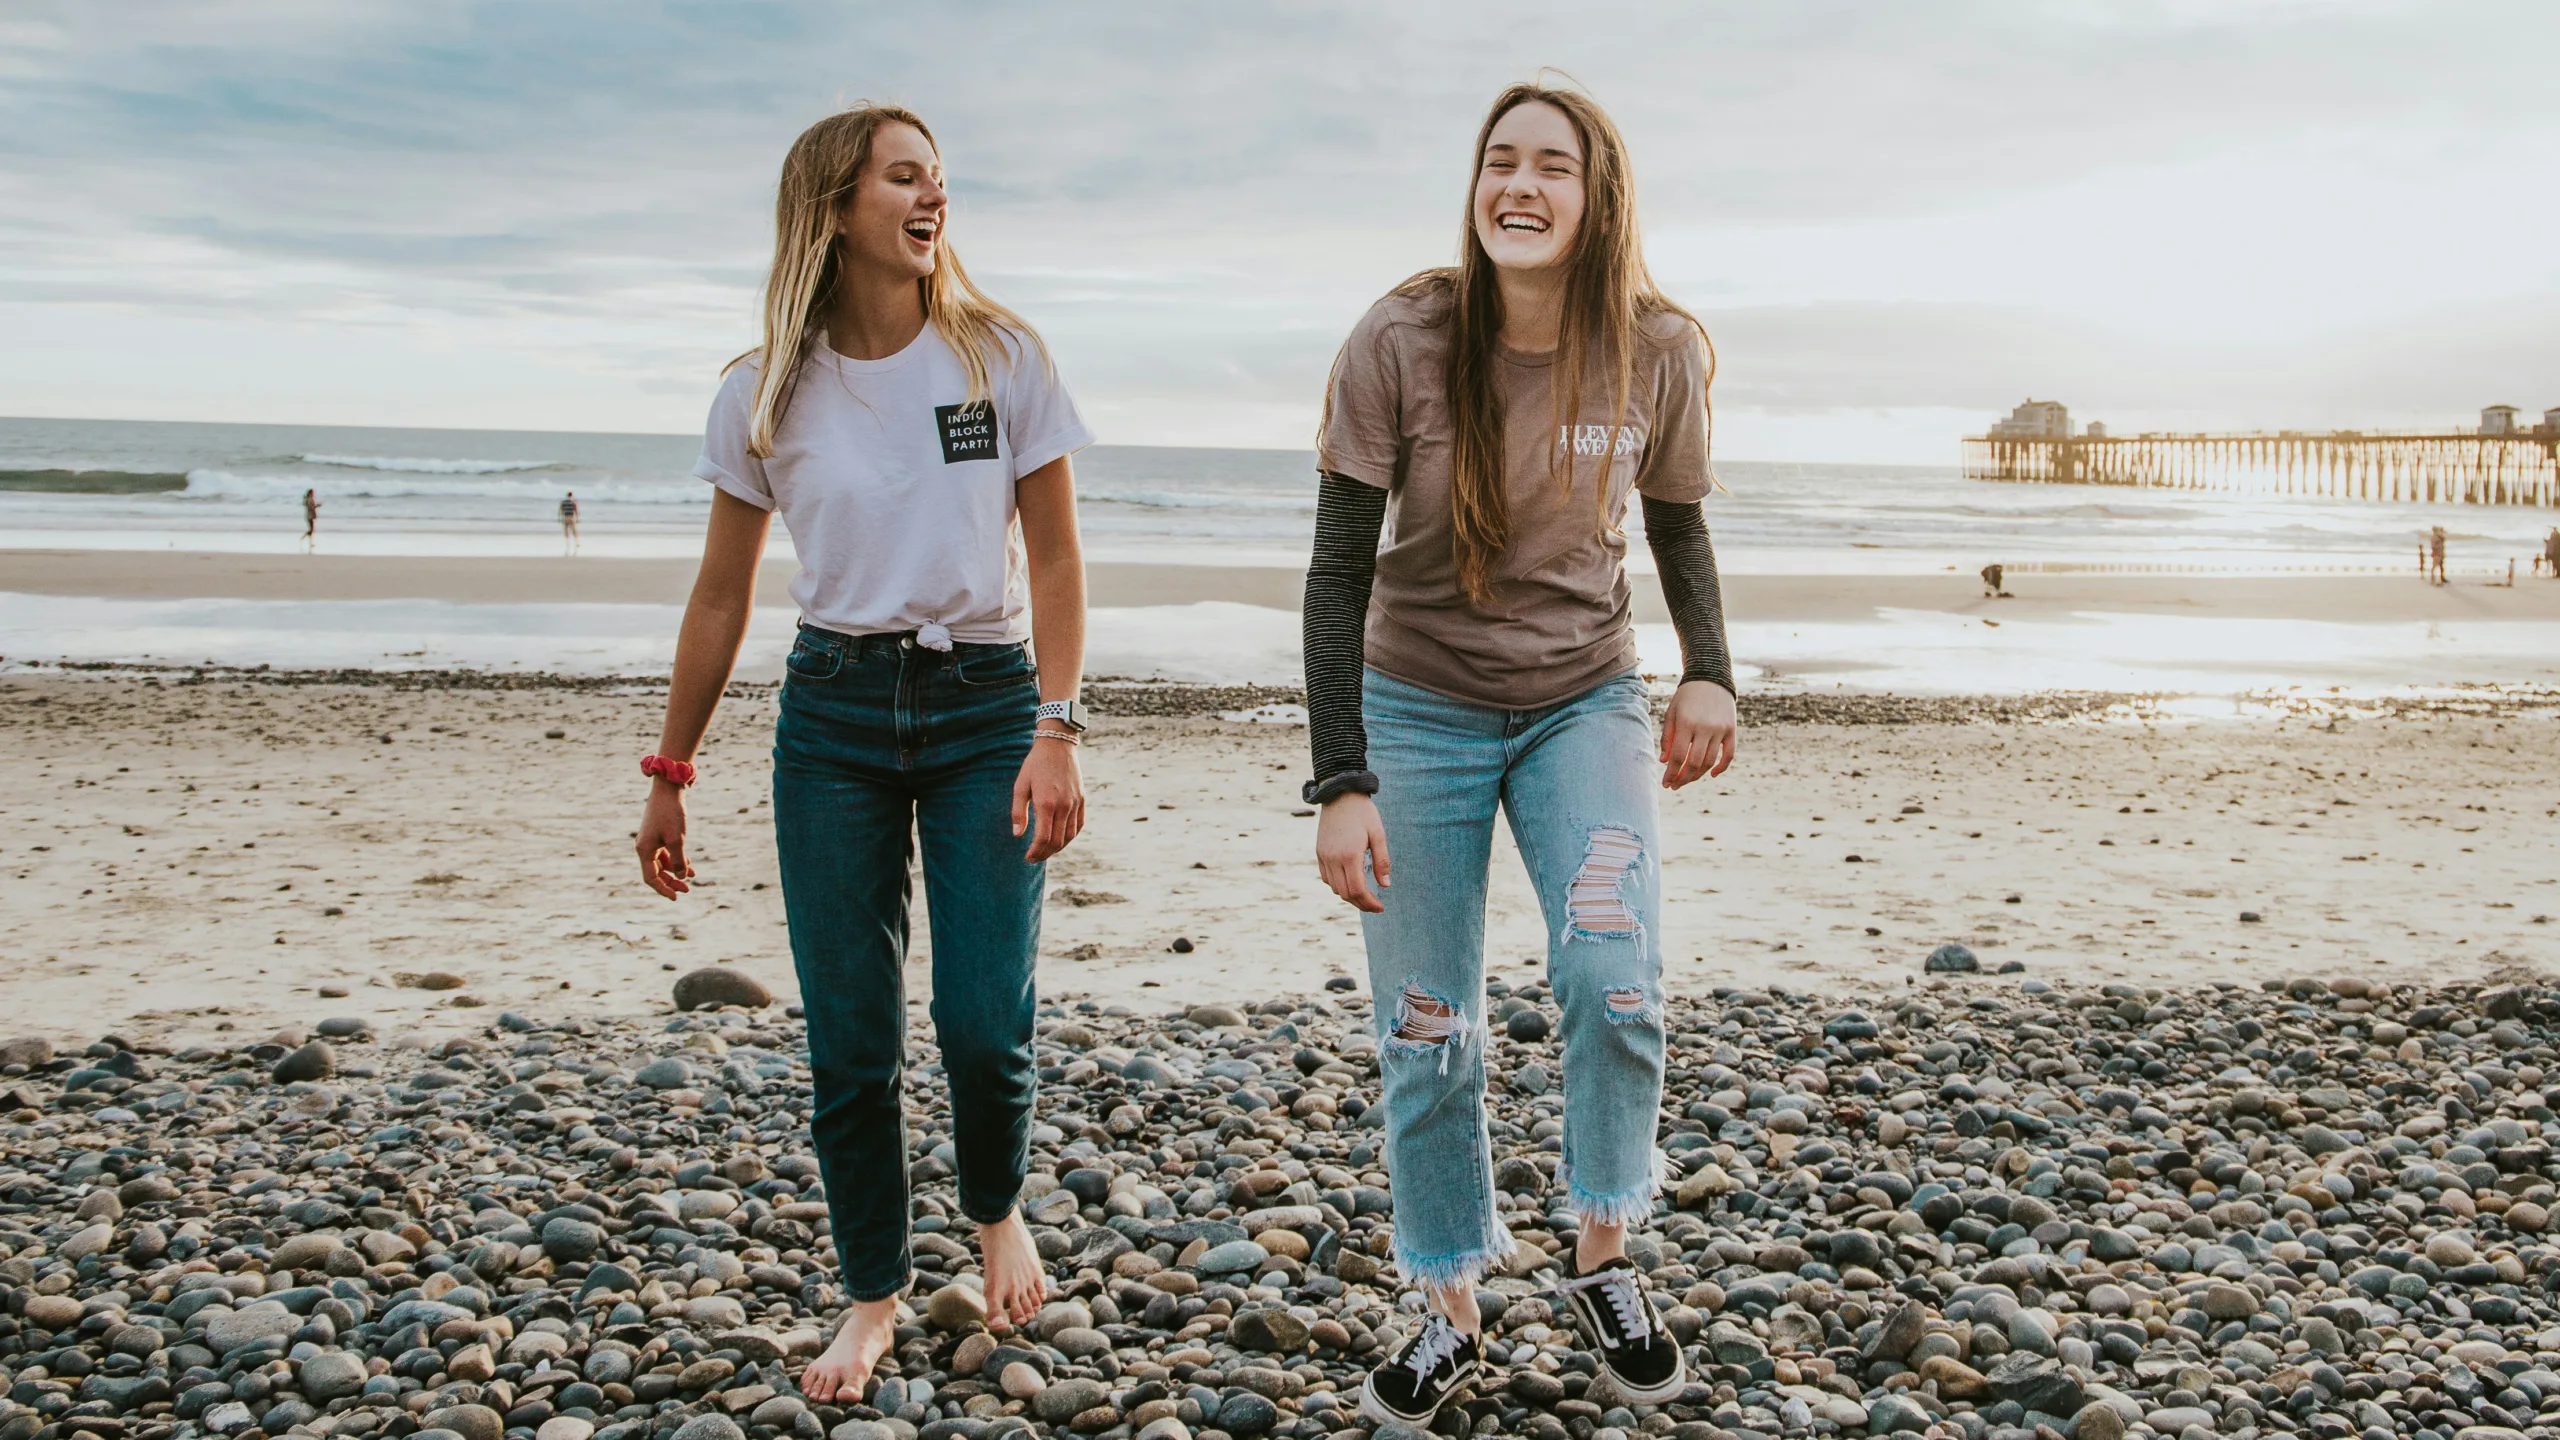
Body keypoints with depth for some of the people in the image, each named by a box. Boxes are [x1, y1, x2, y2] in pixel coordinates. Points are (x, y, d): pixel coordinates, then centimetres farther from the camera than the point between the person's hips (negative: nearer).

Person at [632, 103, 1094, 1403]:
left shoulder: (1002, 358, -2)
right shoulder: (764, 397, 1)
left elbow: (1053, 558, 0)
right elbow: (722, 598, 8)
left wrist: (1055, 732, -11)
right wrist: (669, 775, 9)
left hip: (985, 707, -1)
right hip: (832, 714, 1)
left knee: (985, 1028, -7)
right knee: (850, 1046, 3)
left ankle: (995, 1210, 26)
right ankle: (874, 1294, 24)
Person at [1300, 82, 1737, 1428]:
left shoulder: (1659, 357, -10)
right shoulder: (1400, 343, -17)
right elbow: (1338, 571, -13)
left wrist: (1710, 671, -8)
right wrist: (1341, 782, -18)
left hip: (1585, 705, 1)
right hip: (1418, 709, -1)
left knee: (1614, 979, -20)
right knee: (1425, 1036, 2)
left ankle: (1602, 1256, 7)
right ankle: (1449, 1312, 22)